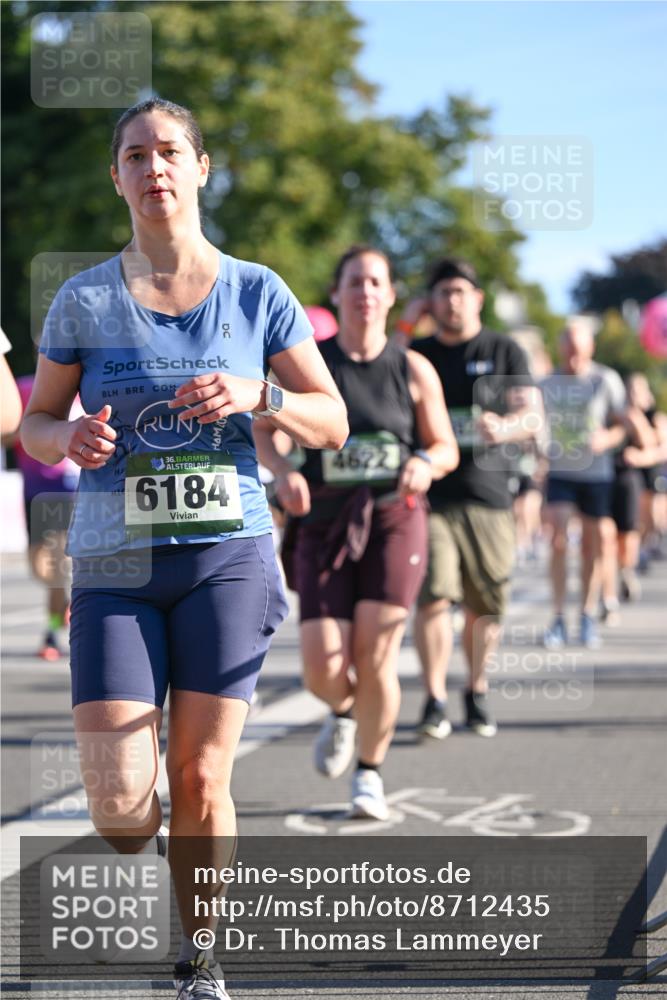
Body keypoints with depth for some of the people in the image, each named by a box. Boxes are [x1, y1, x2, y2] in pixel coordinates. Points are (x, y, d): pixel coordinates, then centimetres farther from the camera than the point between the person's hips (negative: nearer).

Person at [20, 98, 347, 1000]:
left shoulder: (255, 293, 4)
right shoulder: (84, 301, 3)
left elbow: (332, 423, 7)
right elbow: (34, 424, 11)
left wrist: (257, 396, -13)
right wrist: (72, 440, -13)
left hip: (227, 555, 0)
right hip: (115, 563, 0)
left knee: (200, 777, -1)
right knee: (118, 807, -10)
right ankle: (147, 835, 28)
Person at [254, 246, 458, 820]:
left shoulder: (413, 370, 3)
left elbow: (446, 449, 10)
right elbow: (263, 430, 8)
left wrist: (426, 463, -14)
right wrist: (283, 471, -13)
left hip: (394, 520, 0)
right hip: (325, 527, 1)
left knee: (375, 661, -11)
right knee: (323, 672, -8)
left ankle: (370, 773, 14)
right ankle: (344, 714, 31)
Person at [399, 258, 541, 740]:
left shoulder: (504, 351, 8)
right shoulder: (417, 354, 12)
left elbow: (533, 418, 1)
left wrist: (504, 427, -21)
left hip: (487, 491, 0)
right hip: (430, 494, 0)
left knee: (485, 606, 2)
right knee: (434, 596, -14)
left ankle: (477, 692, 20)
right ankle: (435, 700, -11)